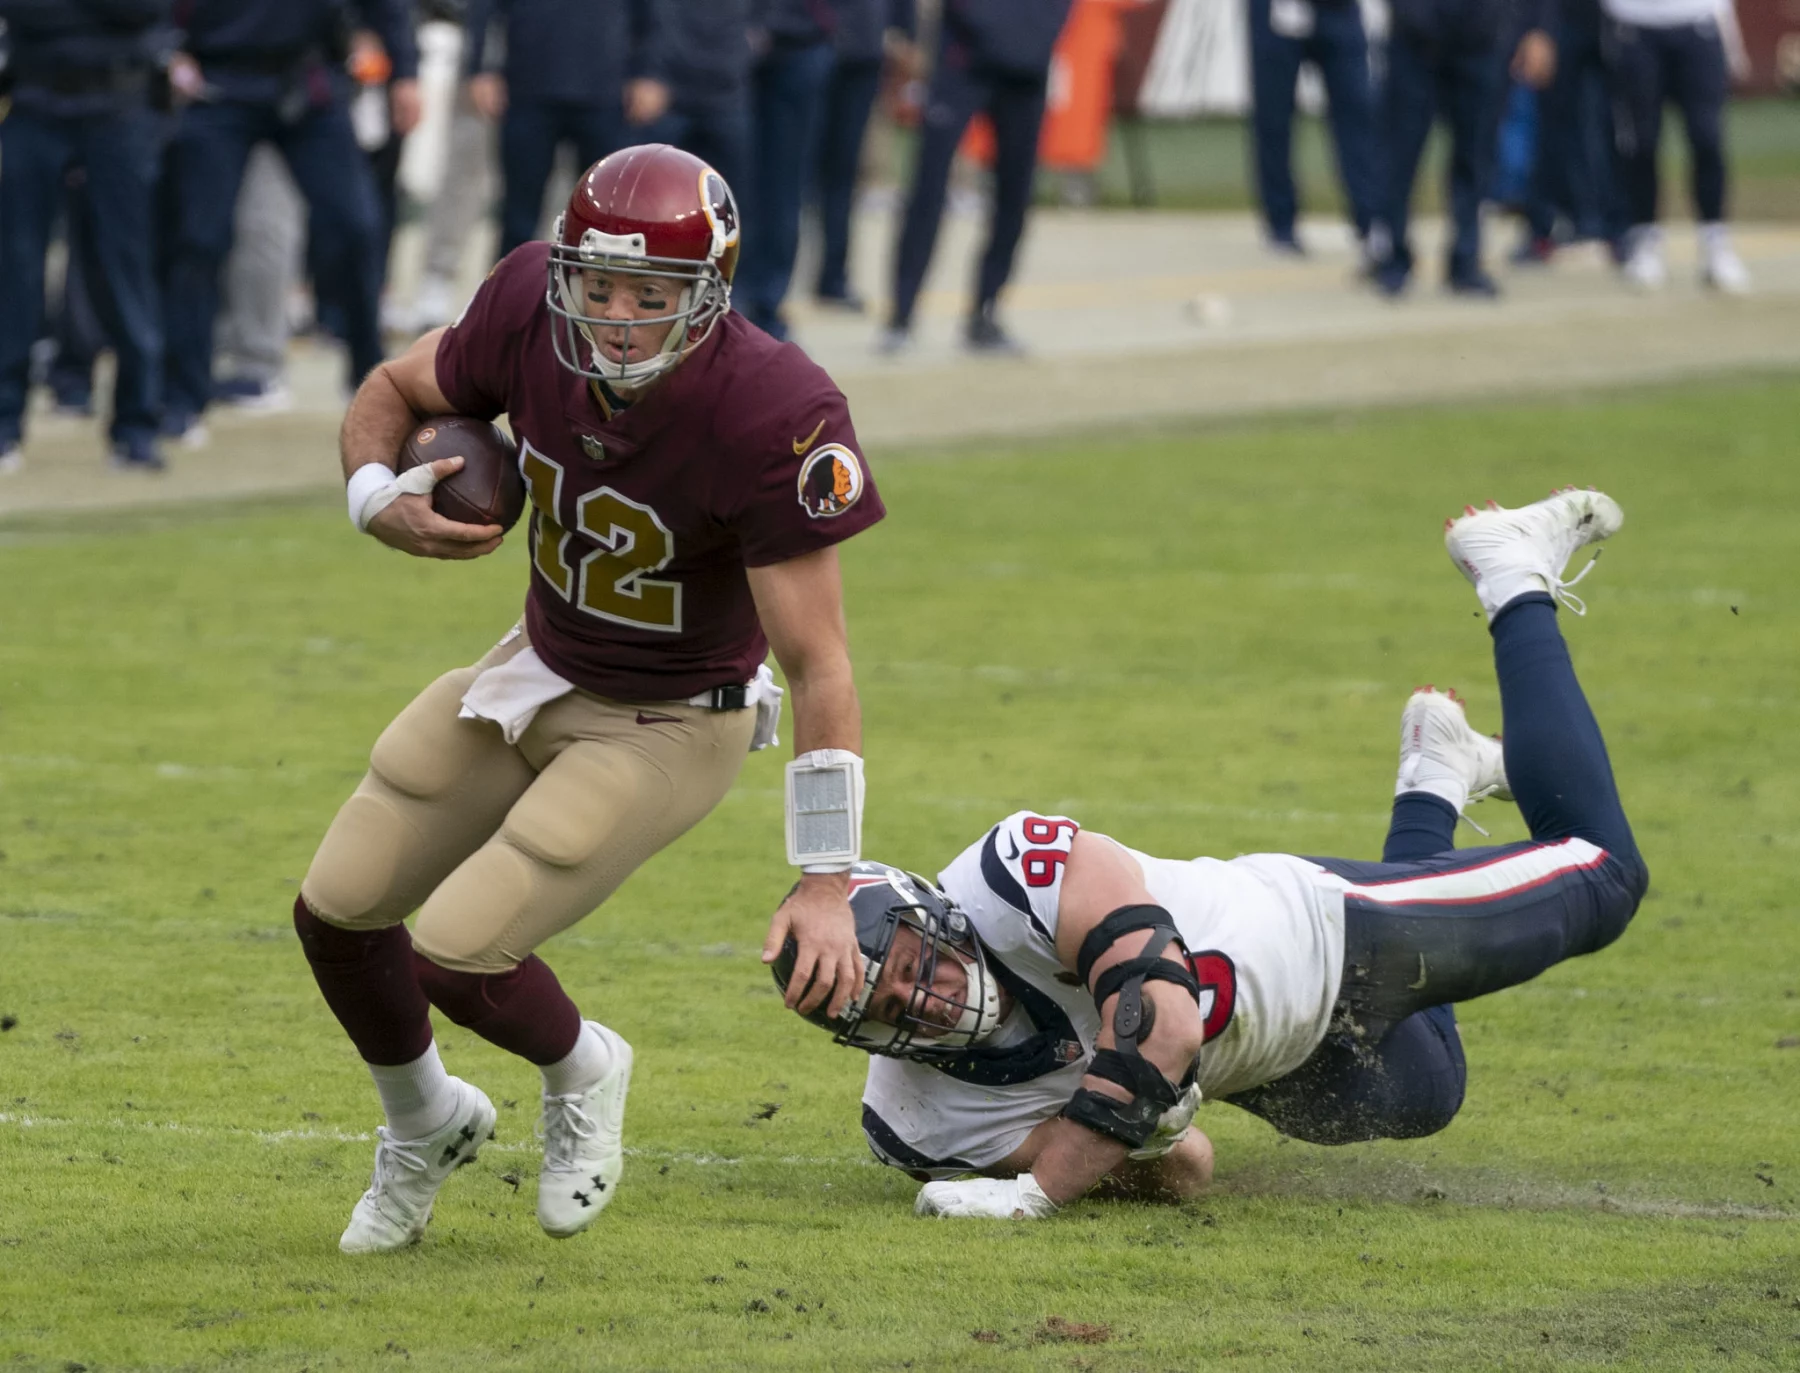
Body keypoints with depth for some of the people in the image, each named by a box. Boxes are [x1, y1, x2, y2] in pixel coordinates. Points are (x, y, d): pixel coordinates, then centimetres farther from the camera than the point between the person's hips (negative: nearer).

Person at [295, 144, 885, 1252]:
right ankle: (425, 1125, 38)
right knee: (338, 911, 9)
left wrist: (827, 885, -29)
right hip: (540, 668, 6)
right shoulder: (532, 310, -19)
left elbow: (822, 670, -29)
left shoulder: (773, 417, -34)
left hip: (668, 730, -6)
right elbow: (394, 393, 2)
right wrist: (380, 501, -21)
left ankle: (582, 1071, 21)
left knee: (454, 954, -14)